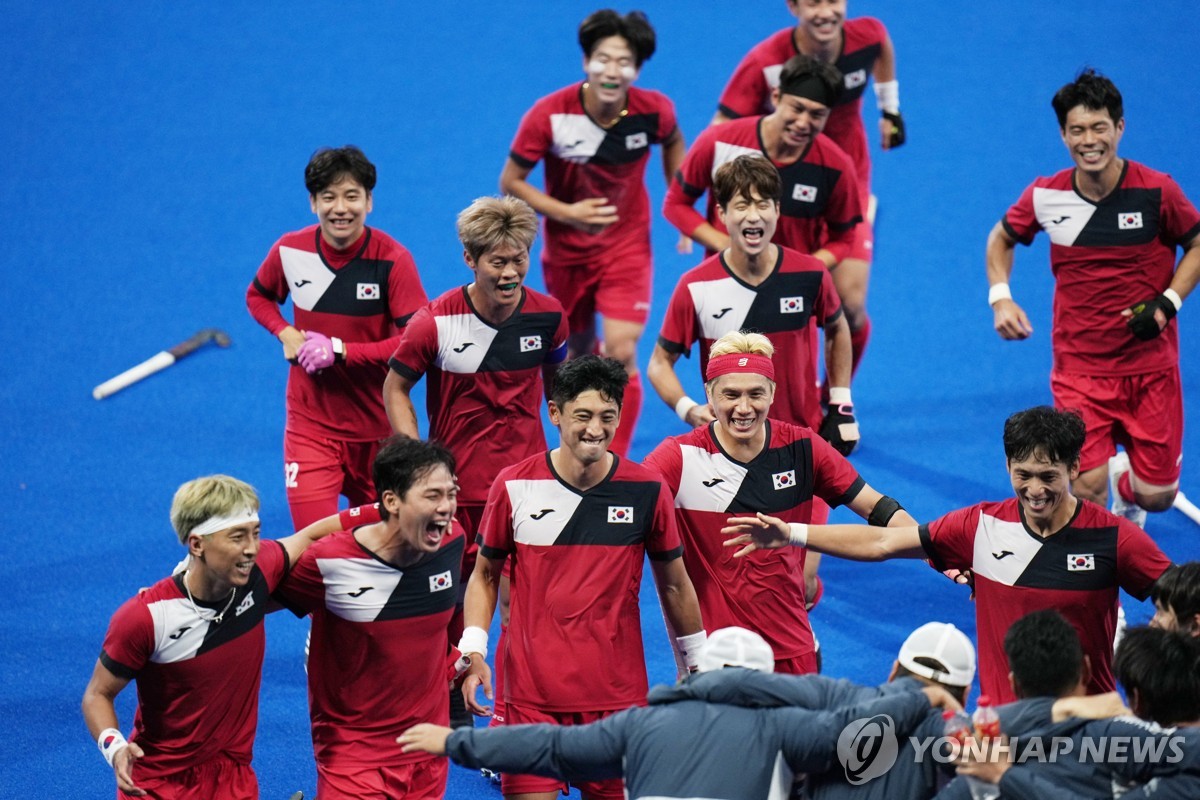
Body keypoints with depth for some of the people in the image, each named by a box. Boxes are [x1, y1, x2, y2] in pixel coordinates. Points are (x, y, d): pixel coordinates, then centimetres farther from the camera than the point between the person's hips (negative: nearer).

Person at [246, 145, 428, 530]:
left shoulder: (392, 259, -15)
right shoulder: (290, 250, -6)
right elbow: (258, 296, 15)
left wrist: (340, 350, -23)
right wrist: (286, 334, -6)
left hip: (377, 426, -1)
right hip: (310, 423, 1)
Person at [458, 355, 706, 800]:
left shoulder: (647, 491, -3)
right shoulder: (514, 487, -4)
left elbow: (673, 584, 10)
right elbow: (485, 575, 8)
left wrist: (695, 665, 14)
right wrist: (473, 652, -5)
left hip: (618, 695, 1)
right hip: (531, 693, -1)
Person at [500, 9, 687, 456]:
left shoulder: (654, 111, -18)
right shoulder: (550, 114, -23)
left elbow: (673, 143, 8)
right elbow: (510, 182, -13)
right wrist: (567, 213, -24)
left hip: (627, 245, 0)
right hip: (567, 248, 1)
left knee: (621, 353, -16)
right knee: (580, 349, 17)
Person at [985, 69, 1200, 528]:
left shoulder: (1156, 191, -11)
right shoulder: (1045, 196, -6)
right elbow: (1002, 237, 14)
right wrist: (1000, 297, -2)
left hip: (1150, 366, 0)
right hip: (1079, 370, 0)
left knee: (1156, 497, 1)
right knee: (1086, 489, -16)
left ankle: (1126, 484, 39)